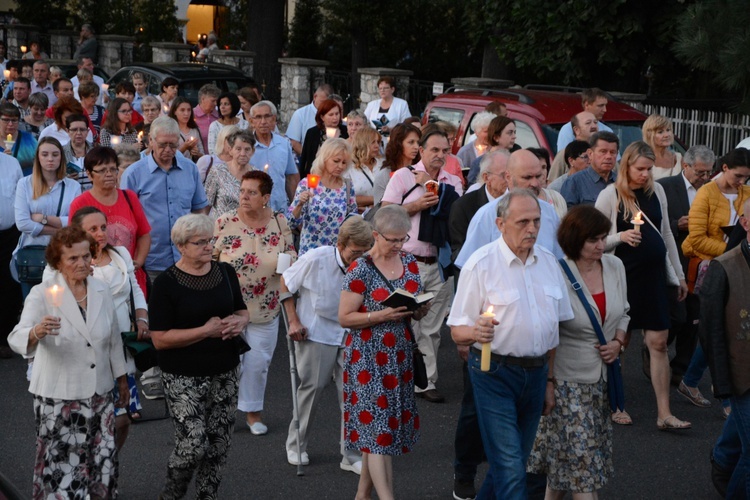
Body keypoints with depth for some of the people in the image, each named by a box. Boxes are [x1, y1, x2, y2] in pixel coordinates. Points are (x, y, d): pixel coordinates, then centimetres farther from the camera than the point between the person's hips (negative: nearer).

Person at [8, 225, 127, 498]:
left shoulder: (102, 291, 5)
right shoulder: (42, 294, -9)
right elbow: (17, 339, -23)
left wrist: (121, 378, 19)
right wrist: (36, 332, -45)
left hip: (100, 393, 4)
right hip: (58, 397, -4)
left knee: (103, 462, 8)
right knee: (61, 466, -3)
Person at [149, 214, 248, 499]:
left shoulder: (226, 273, 5)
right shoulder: (166, 283, -10)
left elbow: (241, 310, 20)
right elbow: (160, 339, -15)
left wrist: (240, 321, -5)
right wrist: (206, 330, -18)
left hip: (224, 373, 5)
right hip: (184, 377, -5)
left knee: (219, 444, 8)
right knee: (194, 444, -9)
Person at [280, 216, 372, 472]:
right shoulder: (316, 259, -18)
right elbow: (285, 283, -3)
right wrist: (293, 321, -5)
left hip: (350, 337, 2)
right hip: (316, 334, -2)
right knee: (311, 389, 8)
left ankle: (352, 456, 9)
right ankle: (296, 446, 28)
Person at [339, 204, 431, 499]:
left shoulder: (410, 263, 7)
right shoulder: (360, 269, -11)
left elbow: (417, 312, 16)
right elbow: (345, 318, -12)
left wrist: (421, 308, -7)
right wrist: (383, 314, -23)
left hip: (400, 358, 6)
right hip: (369, 360, -6)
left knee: (376, 428, 12)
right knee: (378, 427, -8)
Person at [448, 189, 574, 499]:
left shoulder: (548, 262, 7)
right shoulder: (481, 264, -9)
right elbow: (457, 331, -9)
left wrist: (549, 381, 15)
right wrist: (475, 332, -32)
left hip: (536, 374, 6)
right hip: (495, 375, -6)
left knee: (515, 461, 13)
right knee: (510, 470, -9)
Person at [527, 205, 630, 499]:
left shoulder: (615, 266, 1)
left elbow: (622, 313, 16)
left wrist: (618, 342, -2)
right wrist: (547, 381, -11)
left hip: (603, 375, 6)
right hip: (569, 378, -6)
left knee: (565, 454, 15)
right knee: (581, 455, -4)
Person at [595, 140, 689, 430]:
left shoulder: (656, 191, 7)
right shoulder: (610, 195, -7)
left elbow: (666, 234, 16)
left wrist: (679, 275, 17)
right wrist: (621, 237, -23)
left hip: (654, 274, 4)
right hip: (624, 275, -4)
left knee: (659, 343, 2)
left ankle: (664, 414, 4)